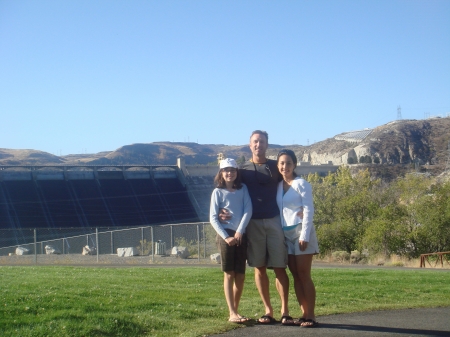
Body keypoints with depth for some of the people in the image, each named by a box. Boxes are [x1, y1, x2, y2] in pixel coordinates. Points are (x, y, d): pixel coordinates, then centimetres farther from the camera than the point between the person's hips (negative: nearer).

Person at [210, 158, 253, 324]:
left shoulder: (243, 189, 8)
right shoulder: (218, 192, 1)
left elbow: (248, 210, -1)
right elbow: (213, 218, -2)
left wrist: (239, 231, -11)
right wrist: (226, 237, -11)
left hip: (241, 235, 3)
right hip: (225, 235, -3)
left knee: (240, 275, 5)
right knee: (229, 274, -3)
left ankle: (235, 311, 15)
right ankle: (232, 314, -6)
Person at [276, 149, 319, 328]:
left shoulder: (301, 184, -6)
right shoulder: (278, 186, 11)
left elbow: (308, 211, -10)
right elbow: (278, 211, 11)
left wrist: (304, 236, -16)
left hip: (300, 232, -6)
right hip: (285, 234, 6)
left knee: (304, 275, -7)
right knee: (295, 276, 5)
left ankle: (311, 316, -5)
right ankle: (304, 313, 8)